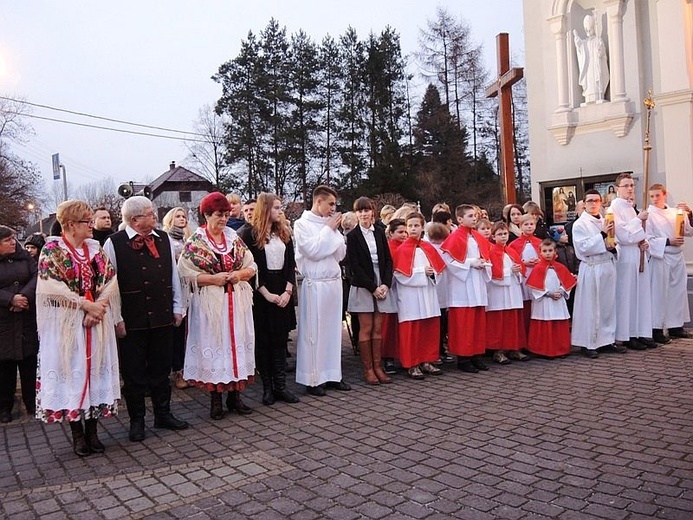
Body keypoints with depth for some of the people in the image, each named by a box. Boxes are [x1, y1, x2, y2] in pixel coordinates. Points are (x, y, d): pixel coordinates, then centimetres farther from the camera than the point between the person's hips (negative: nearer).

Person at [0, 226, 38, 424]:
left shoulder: (24, 256, 7)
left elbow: (37, 277, -4)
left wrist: (25, 296, -19)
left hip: (28, 319, 2)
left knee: (29, 362, 7)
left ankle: (32, 403, 18)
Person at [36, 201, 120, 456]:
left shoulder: (95, 249, 9)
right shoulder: (52, 250, -4)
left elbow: (110, 280, 3)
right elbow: (51, 286, -14)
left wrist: (98, 306, -12)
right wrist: (86, 305, -16)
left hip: (97, 321, 4)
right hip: (66, 324, -4)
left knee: (96, 370, 5)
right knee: (71, 371, 2)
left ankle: (92, 431, 15)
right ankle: (77, 434, 13)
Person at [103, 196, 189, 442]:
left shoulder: (164, 239, 7)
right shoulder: (114, 243, -7)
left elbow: (173, 275, 11)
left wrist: (177, 308, 10)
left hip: (163, 318, 4)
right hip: (131, 321, -4)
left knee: (161, 370, 15)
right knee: (133, 373, 8)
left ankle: (163, 414, 29)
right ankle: (136, 420, 23)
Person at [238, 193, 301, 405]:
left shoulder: (284, 233, 12)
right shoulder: (250, 233, -4)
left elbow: (291, 264, 8)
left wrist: (288, 291, -5)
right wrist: (266, 294, -12)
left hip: (283, 294, 5)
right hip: (261, 294, -5)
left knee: (280, 340, 5)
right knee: (263, 341, 2)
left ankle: (280, 386, 10)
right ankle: (267, 387, 10)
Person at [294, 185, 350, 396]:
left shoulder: (330, 223, 13)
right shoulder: (302, 224, -3)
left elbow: (341, 253, 11)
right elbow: (313, 251, -15)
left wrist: (335, 231, -1)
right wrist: (328, 229, -7)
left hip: (334, 282, 6)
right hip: (315, 284, -6)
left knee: (333, 330, 10)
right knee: (313, 331, 0)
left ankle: (332, 375, 21)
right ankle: (312, 379, 9)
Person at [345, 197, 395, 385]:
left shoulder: (379, 233, 10)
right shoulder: (352, 236, -2)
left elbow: (388, 260, 9)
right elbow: (354, 266, -7)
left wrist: (385, 284, -5)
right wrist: (372, 287, -11)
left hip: (381, 287, 4)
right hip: (363, 288, -3)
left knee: (378, 329, 5)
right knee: (366, 329, 0)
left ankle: (377, 366, 13)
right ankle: (368, 369, 8)